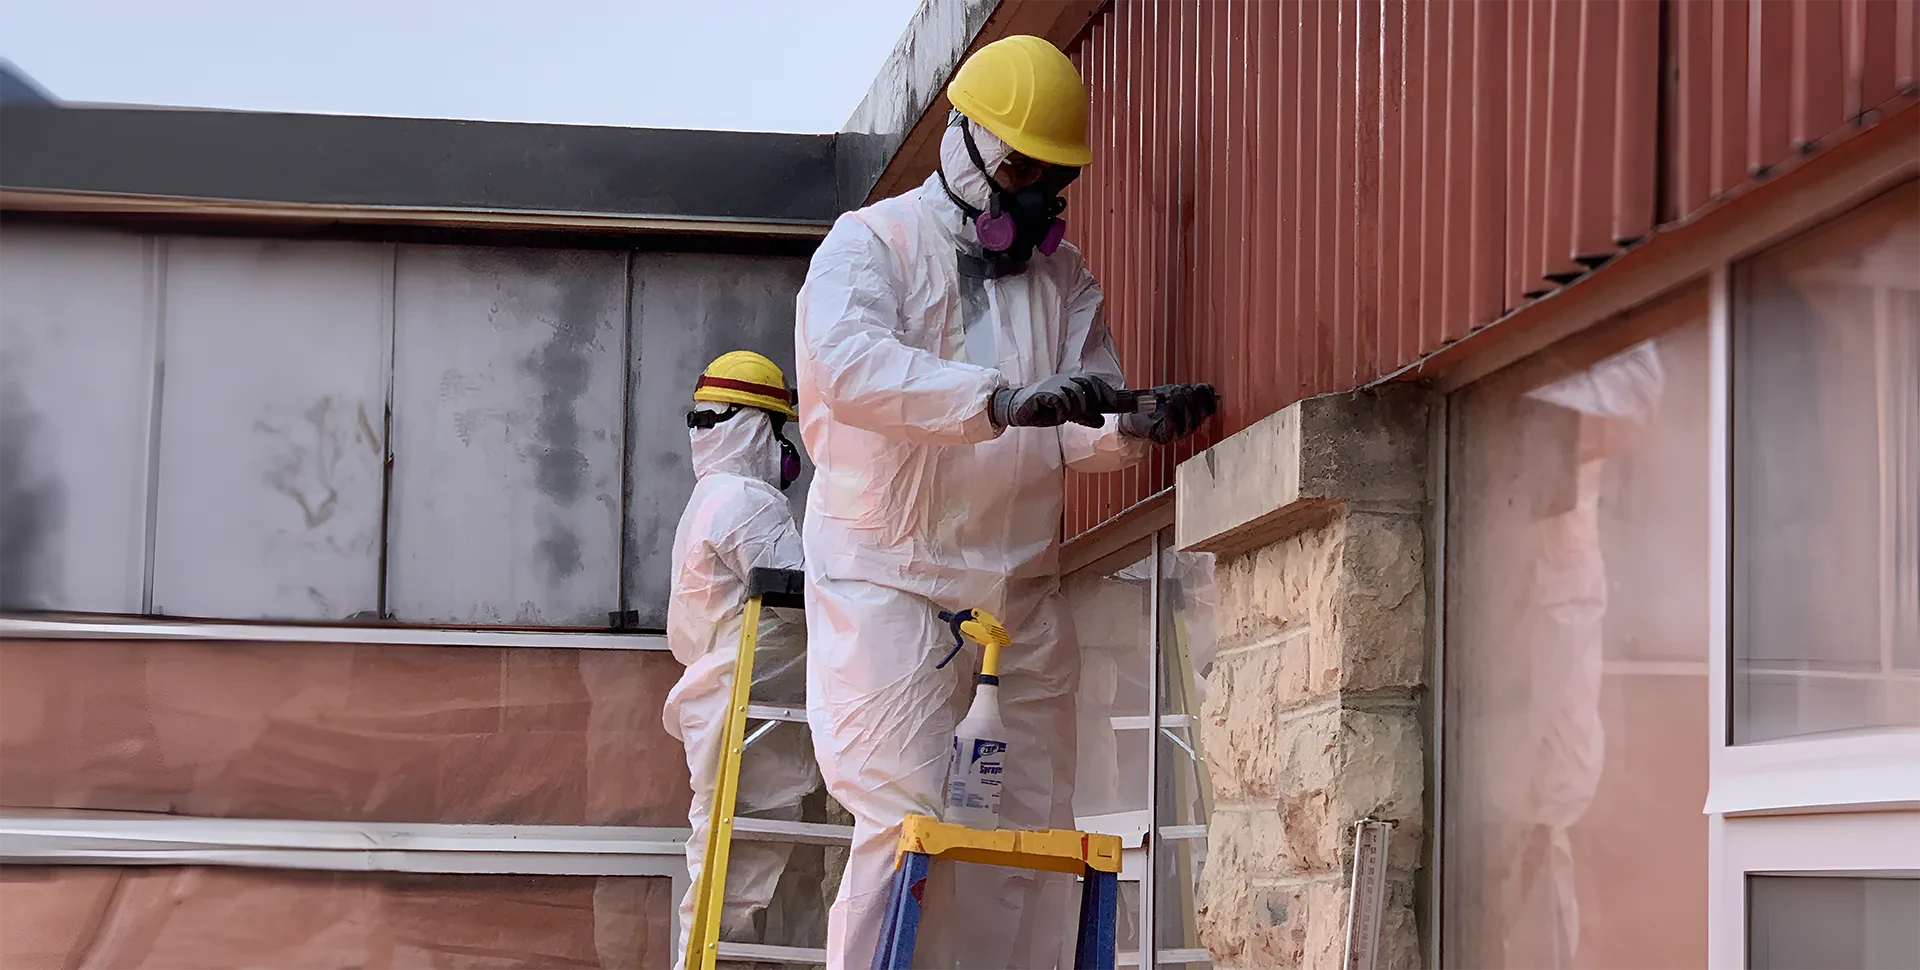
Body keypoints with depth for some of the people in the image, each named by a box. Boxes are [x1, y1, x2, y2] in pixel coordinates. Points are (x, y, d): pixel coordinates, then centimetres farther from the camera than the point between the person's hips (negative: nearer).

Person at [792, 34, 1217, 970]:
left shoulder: (1063, 276, 15)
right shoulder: (873, 243, -2)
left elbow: (1074, 435, 9)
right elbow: (847, 365, -23)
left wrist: (1136, 427, -16)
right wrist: (1005, 400, -35)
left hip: (1021, 586, 6)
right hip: (889, 577, -6)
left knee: (1033, 833, 4)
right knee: (905, 822, -15)